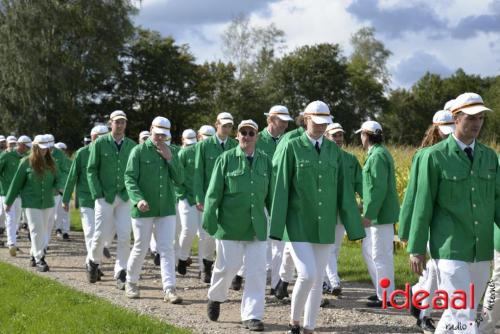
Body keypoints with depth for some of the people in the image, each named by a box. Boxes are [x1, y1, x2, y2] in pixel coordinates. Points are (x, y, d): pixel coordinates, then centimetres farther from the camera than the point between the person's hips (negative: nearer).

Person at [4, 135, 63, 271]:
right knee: (37, 230, -8)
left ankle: (34, 255, 24)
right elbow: (17, 183, 0)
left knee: (42, 231, 10)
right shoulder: (27, 162, -5)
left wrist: (59, 187, -15)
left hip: (48, 203, 4)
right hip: (32, 203, -4)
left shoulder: (51, 163, 6)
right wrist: (8, 202, 4)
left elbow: (57, 180, 11)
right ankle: (39, 259, -5)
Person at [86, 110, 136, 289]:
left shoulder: (131, 145, 6)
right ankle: (93, 261, 29)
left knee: (124, 236, -4)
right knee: (102, 234, 2)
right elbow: (91, 170, -2)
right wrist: (97, 194, -8)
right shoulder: (100, 143, -1)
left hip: (125, 198, 2)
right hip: (105, 197, -2)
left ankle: (121, 273, 3)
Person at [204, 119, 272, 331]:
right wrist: (209, 220, -6)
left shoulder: (265, 161, 5)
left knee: (257, 271, -1)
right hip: (230, 224, -2)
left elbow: (271, 195, 11)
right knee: (226, 267, 6)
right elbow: (214, 192, -3)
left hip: (257, 225, 3)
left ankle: (251, 315, 7)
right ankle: (215, 297, 35)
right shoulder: (226, 159, -3)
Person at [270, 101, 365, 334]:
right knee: (307, 275, -15)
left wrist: (353, 226, 1)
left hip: (325, 227, 4)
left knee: (318, 280, 7)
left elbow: (343, 190, 5)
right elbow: (281, 189, -7)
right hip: (299, 225, -4)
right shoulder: (292, 148, -5)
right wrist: (276, 227, -10)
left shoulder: (334, 150, 6)